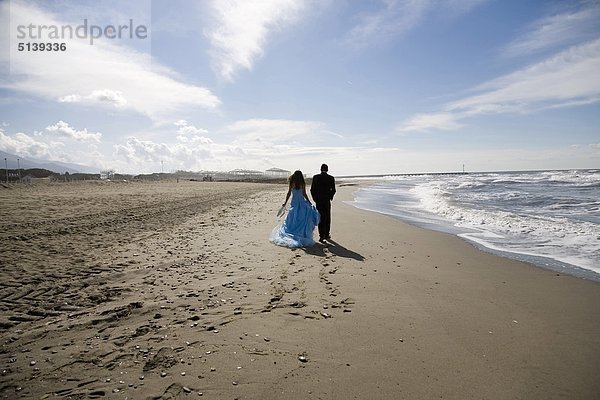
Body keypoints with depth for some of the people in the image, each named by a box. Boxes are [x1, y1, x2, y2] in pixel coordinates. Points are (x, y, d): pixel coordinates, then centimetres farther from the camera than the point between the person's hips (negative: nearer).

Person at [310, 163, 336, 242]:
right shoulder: (331, 178, -4)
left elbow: (312, 190, -4)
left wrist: (315, 198, 9)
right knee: (327, 218, 14)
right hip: (327, 200, 0)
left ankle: (321, 236, -1)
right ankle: (326, 234, 24)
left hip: (318, 200, 0)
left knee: (321, 218, 4)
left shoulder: (315, 177, -4)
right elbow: (333, 190, -4)